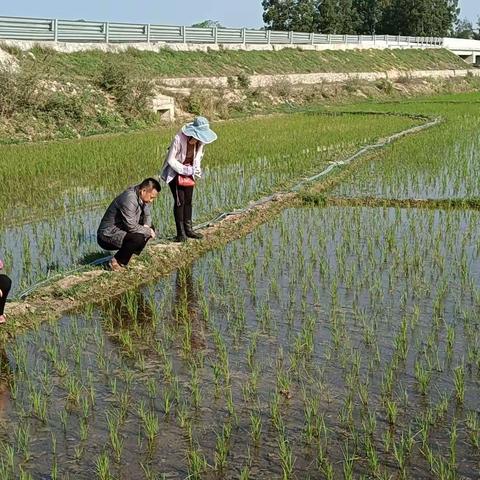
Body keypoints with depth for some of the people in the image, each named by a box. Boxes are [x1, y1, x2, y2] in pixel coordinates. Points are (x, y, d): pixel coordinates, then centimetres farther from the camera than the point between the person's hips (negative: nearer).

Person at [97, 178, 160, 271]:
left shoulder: (142, 197, 2)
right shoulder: (129, 199, -27)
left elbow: (147, 215, 16)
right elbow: (132, 227, -27)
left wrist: (147, 226, -6)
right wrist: (148, 232, -14)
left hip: (121, 230, 10)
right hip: (108, 236, -10)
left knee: (149, 228, 9)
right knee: (138, 238, -30)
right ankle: (116, 262, -13)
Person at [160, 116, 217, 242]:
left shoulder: (200, 141, -9)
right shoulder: (179, 139, -28)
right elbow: (171, 160, -22)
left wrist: (197, 168, -8)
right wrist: (185, 170, -26)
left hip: (189, 171, 6)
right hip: (175, 172, -6)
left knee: (188, 201, 8)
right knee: (179, 201, -8)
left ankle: (188, 229, 18)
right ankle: (180, 233, -3)